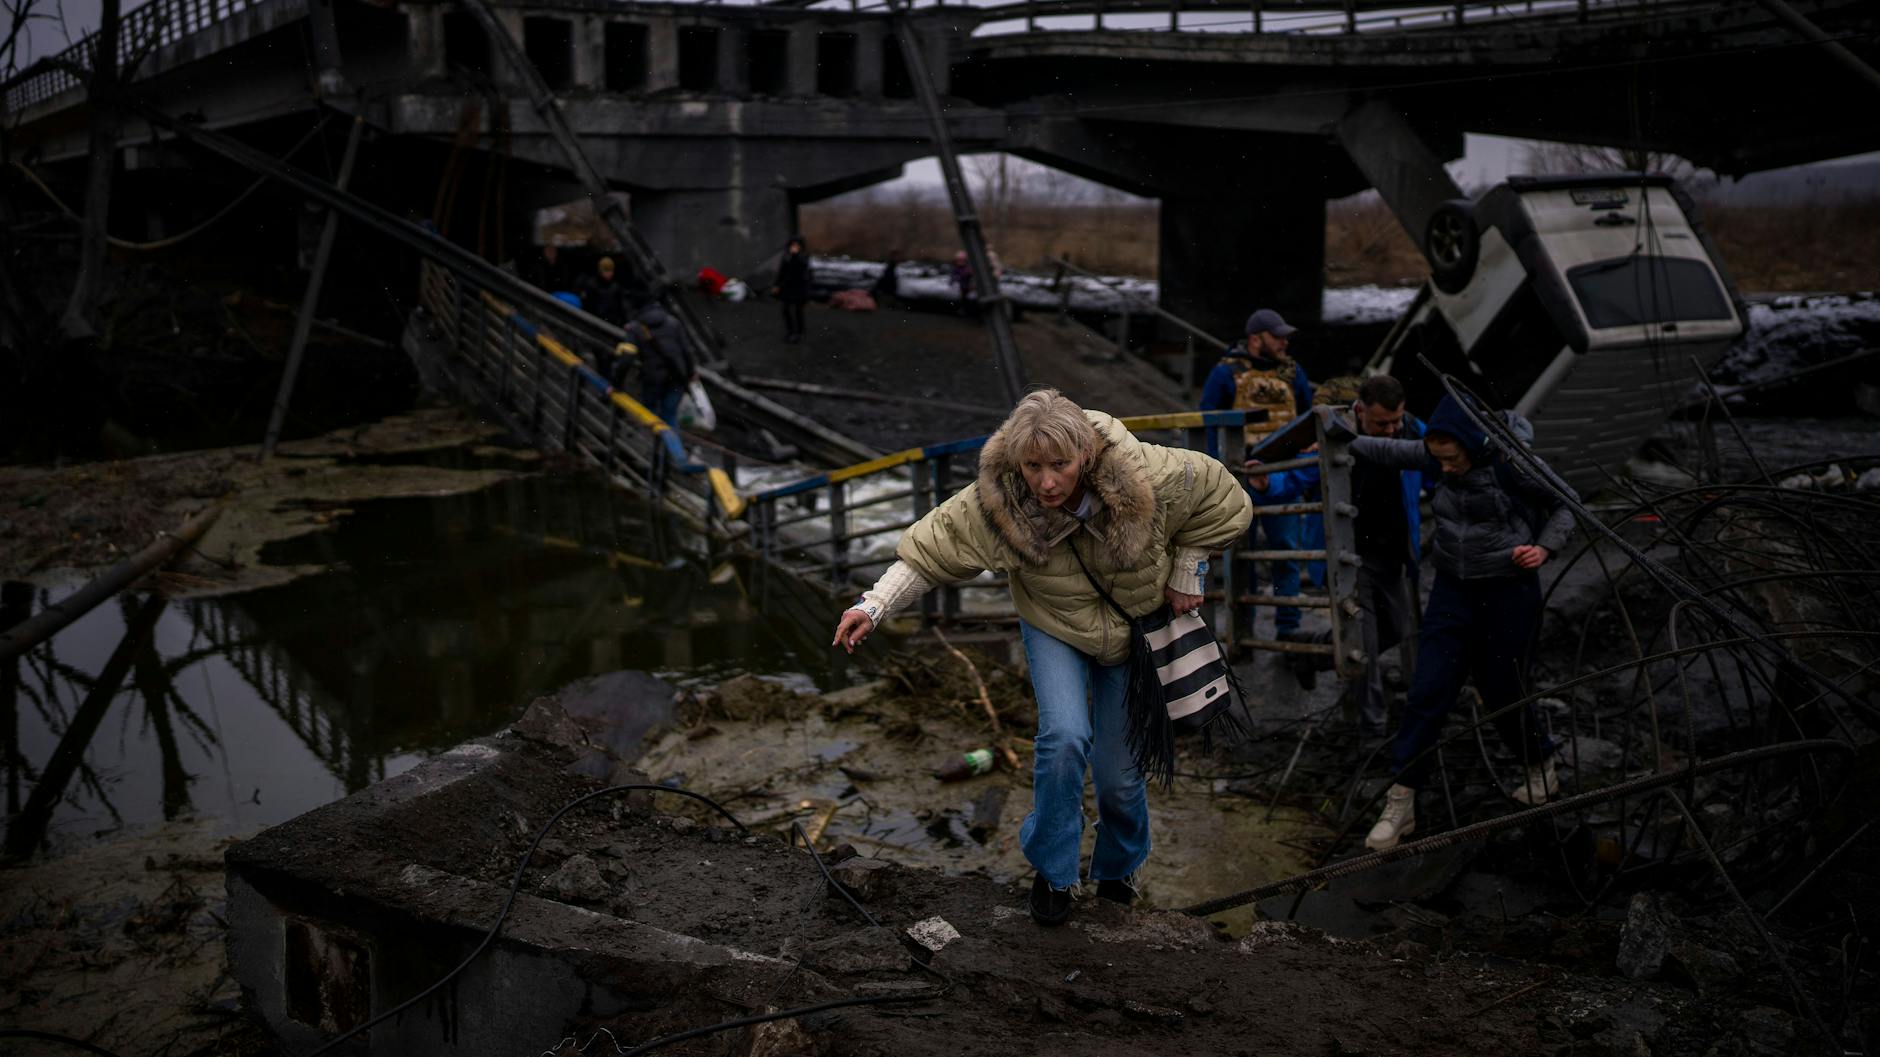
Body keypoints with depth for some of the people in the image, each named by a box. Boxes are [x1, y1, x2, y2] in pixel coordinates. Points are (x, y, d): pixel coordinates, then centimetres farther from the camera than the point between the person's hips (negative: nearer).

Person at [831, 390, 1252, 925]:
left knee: (1120, 773, 3)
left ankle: (1118, 867, 37)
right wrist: (874, 606, -30)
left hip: (1135, 631, 0)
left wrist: (1187, 574, -9)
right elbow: (932, 547, -20)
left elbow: (1223, 500, -15)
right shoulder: (994, 503, -31)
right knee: (1065, 737, -25)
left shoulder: (1145, 477, -33)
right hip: (1054, 630, 0)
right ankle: (1052, 871, -1)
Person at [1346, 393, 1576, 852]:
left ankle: (1542, 768, 36)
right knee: (1428, 691, -2)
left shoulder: (1513, 463, -17)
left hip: (1507, 591, -4)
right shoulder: (1438, 456, -4)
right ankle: (1400, 804, 0)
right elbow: (1391, 450, 13)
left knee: (1501, 692, 6)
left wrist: (1544, 548, -20)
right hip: (1452, 590, 4)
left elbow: (1564, 506, -5)